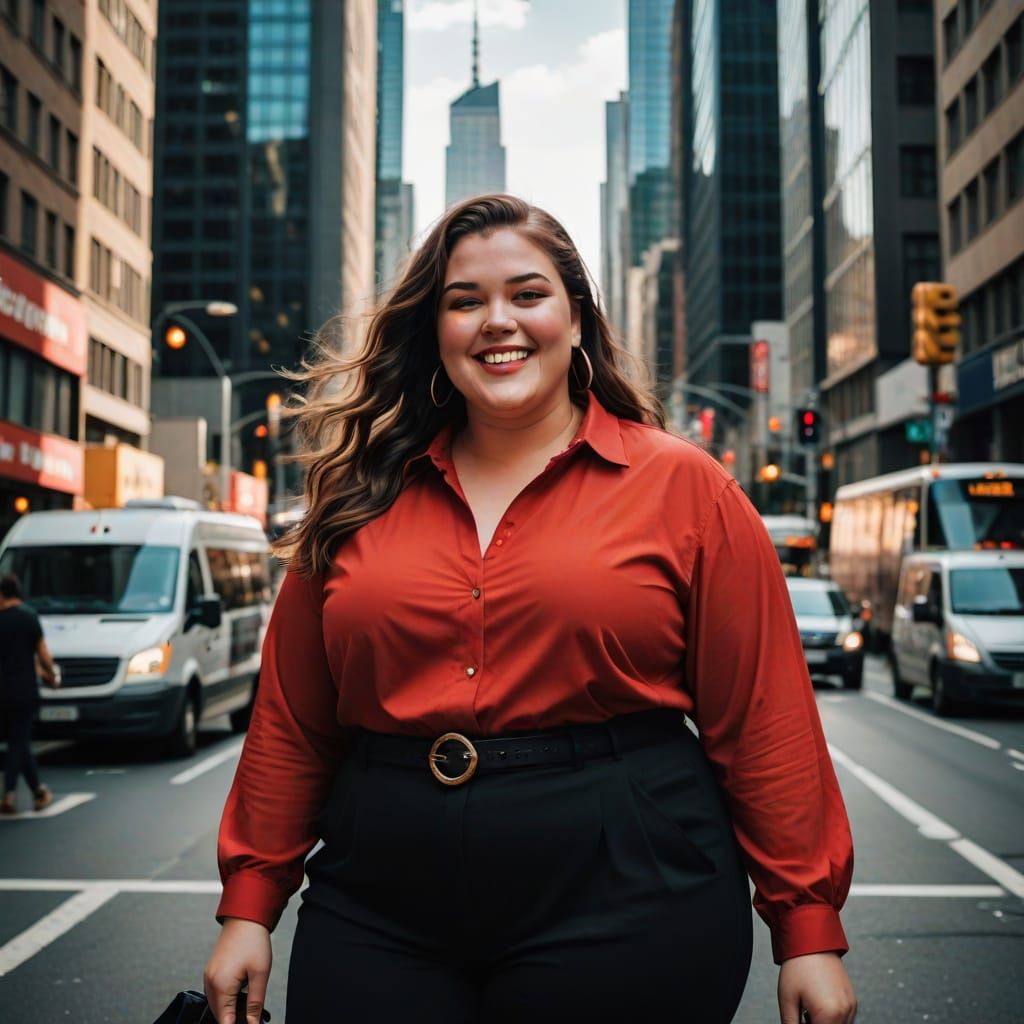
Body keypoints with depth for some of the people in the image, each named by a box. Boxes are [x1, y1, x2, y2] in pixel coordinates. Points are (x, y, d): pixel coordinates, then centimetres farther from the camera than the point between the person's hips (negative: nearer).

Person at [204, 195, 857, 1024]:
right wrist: (249, 906, 8)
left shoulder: (682, 486, -1)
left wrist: (809, 926, -3)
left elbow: (762, 720, -2)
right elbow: (292, 721, 9)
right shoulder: (361, 497, 6)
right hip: (377, 922, 3)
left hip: (623, 913, -2)